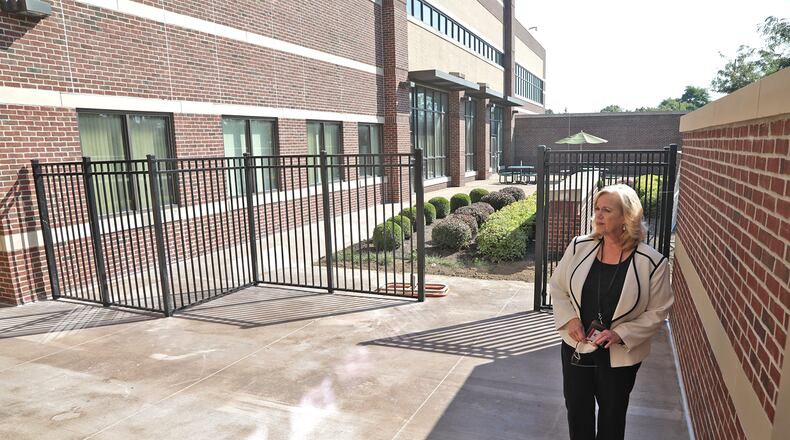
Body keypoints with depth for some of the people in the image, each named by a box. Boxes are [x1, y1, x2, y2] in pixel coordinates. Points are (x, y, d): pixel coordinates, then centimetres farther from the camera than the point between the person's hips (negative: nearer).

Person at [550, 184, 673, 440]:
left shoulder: (652, 262, -17)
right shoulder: (579, 247, -9)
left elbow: (658, 312, -9)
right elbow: (557, 287, 1)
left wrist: (621, 334, -21)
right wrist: (569, 318, -14)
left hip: (620, 356, -2)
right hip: (576, 348, 2)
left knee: (612, 415, 20)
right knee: (577, 410, 20)